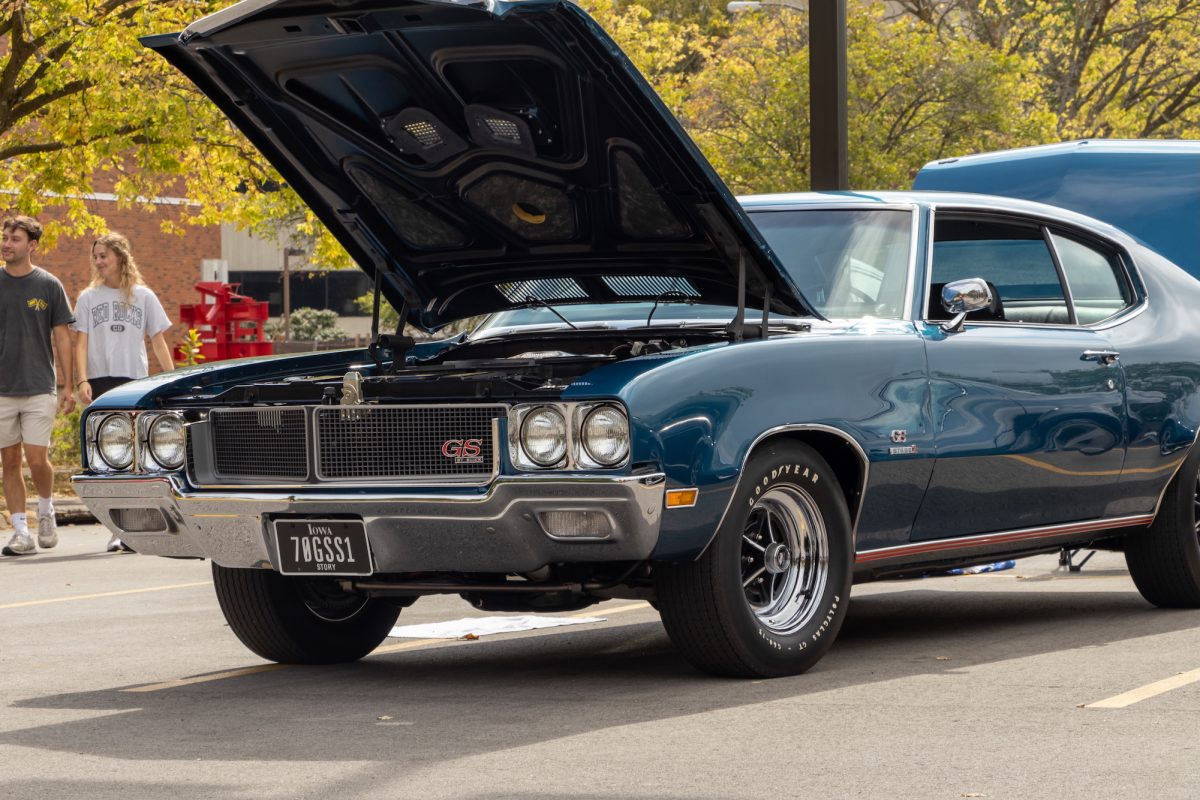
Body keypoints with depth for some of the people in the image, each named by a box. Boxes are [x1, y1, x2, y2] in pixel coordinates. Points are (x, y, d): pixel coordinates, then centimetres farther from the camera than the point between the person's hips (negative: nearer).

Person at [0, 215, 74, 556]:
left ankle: (46, 511, 19)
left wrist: (68, 386, -1)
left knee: (37, 460, -8)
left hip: (39, 388, -2)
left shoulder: (48, 285, 0)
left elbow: (61, 337, 3)